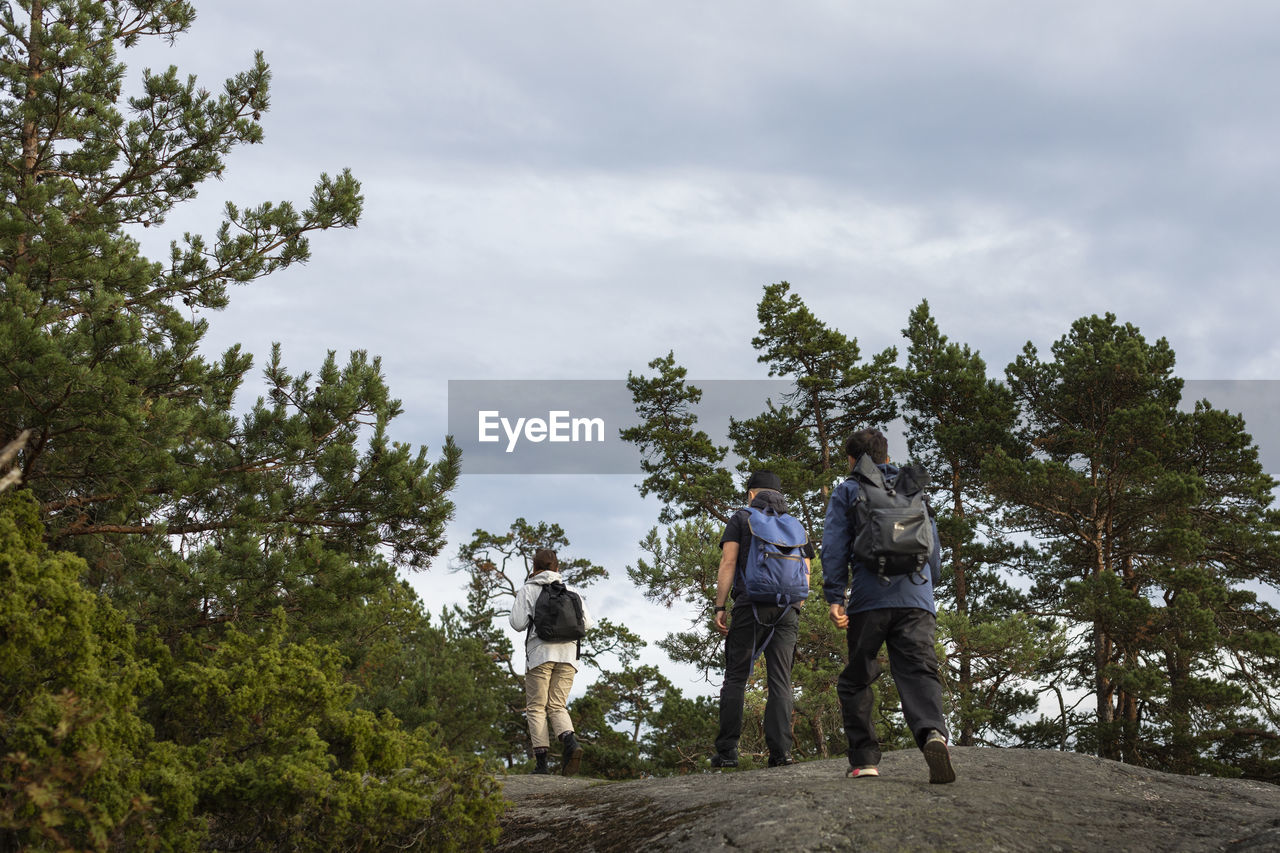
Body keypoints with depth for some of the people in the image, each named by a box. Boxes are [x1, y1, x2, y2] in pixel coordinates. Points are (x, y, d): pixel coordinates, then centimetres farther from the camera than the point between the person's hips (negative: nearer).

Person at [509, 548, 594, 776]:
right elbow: (587, 623, 7)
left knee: (536, 708, 2)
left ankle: (541, 761, -8)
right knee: (557, 706, 9)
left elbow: (518, 623, -4)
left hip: (540, 654, -3)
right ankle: (570, 742, -20)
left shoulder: (529, 590, 3)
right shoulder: (571, 591, 12)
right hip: (568, 654, 3)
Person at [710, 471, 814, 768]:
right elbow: (805, 573, 14)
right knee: (781, 681, 1)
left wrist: (720, 607, -3)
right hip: (787, 610, 3)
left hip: (750, 605, -3)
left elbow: (728, 563, -3)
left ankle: (727, 750, -6)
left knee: (736, 678, 1)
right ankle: (780, 751, -11)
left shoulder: (741, 518, 8)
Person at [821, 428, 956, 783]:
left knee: (855, 680, 10)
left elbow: (834, 545, 1)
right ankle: (932, 732, -39)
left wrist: (835, 597, -3)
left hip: (870, 599, -2)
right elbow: (933, 547, 25)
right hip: (917, 600, 2)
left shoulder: (847, 491, 12)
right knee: (918, 672, -11)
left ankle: (864, 759, 3)